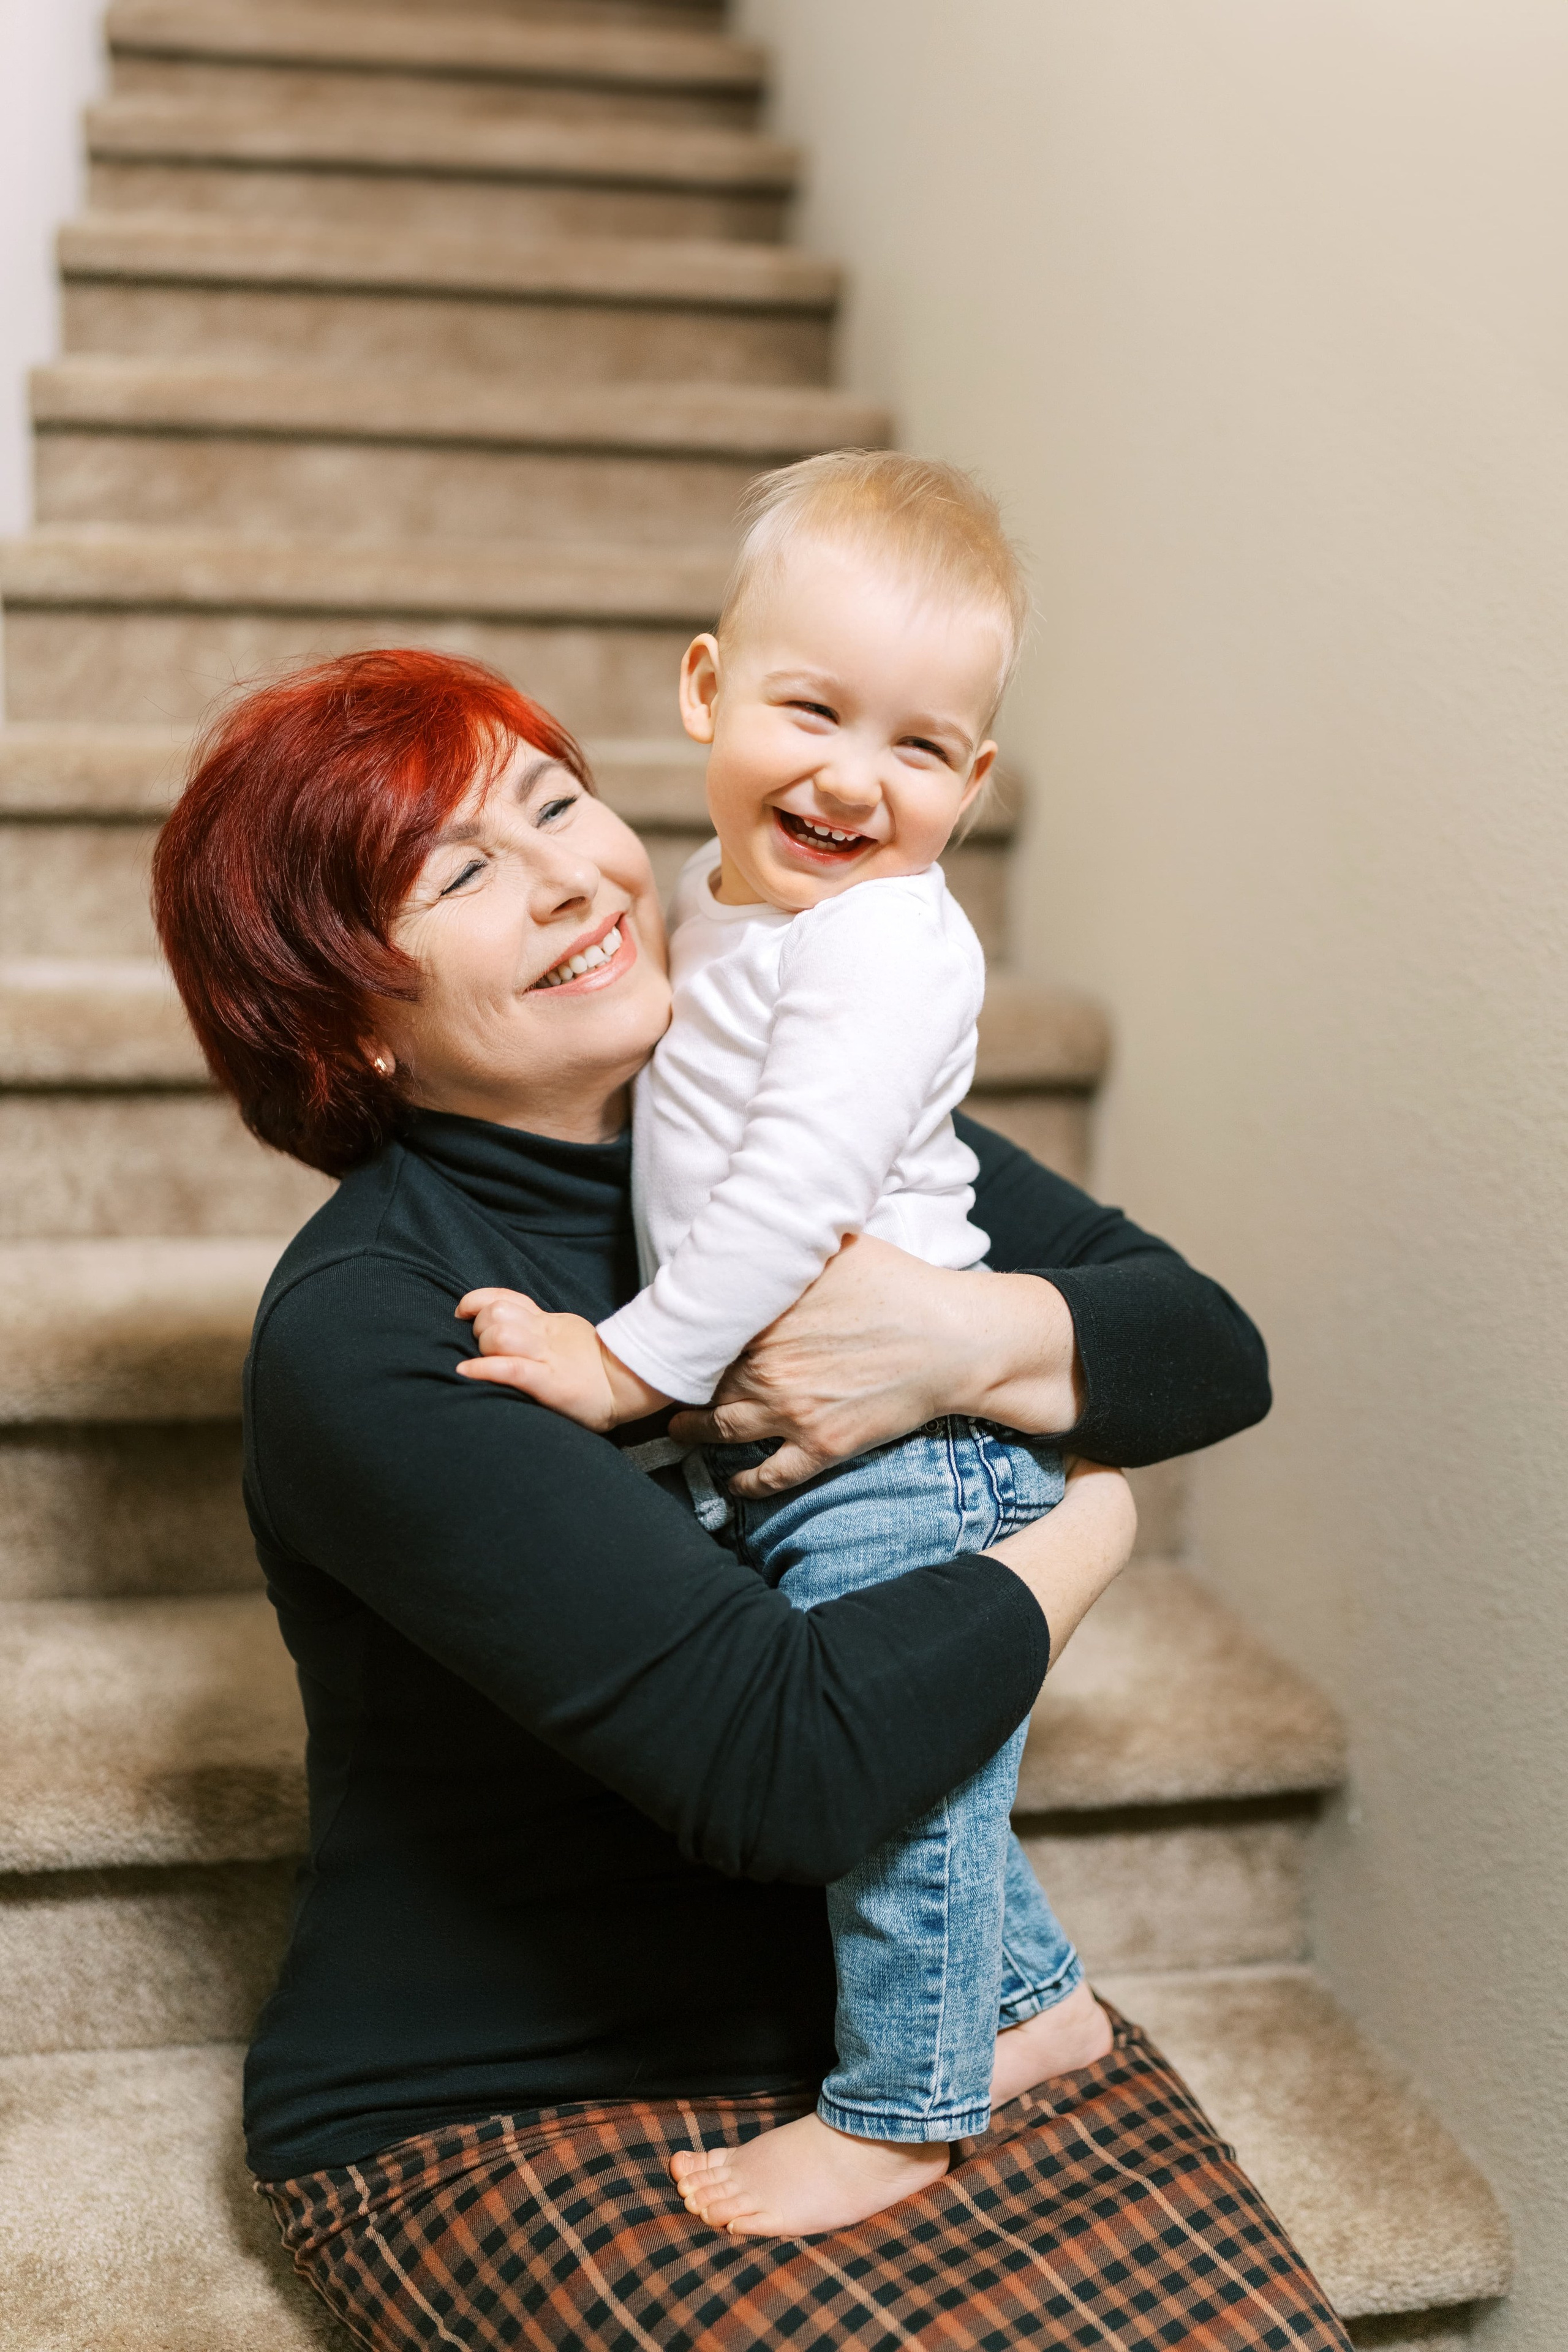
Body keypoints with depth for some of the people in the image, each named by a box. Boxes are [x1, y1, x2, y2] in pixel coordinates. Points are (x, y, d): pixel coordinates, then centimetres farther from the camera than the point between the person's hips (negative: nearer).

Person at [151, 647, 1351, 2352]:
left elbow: (1215, 1350, -1)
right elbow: (785, 1758, -27)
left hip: (890, 2004, 5)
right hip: (500, 2117, -4)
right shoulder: (361, 1335, -20)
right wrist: (1083, 1533, -9)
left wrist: (973, 1335, -22)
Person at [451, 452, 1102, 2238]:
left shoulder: (883, 942, -23)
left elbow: (793, 1196, -29)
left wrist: (630, 1362, -23)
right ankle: (1034, 2003, 42)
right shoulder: (732, 890, 8)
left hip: (899, 1450, -10)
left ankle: (899, 2107, 24)